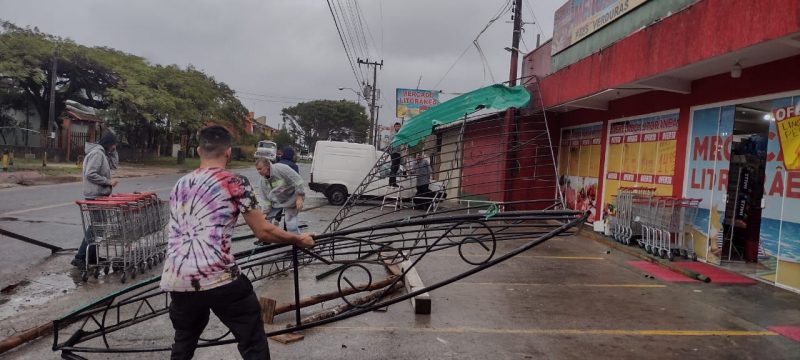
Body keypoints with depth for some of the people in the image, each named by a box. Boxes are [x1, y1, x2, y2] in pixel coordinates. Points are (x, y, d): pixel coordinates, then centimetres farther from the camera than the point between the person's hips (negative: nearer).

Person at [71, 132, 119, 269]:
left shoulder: (103, 153, 14)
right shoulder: (97, 153, -16)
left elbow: (114, 165, 18)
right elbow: (90, 174, -23)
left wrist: (112, 151, 8)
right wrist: (108, 181, -17)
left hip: (100, 195, 10)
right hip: (95, 196, -10)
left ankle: (93, 256, 20)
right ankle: (79, 258, -3)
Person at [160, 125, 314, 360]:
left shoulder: (179, 185, 18)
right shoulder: (235, 183, -1)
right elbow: (263, 232, 0)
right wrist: (299, 240, 16)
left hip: (176, 281, 6)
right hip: (219, 279, -6)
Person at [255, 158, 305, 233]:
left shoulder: (281, 168, -24)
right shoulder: (263, 180, -2)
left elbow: (298, 181, -24)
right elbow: (265, 199, 2)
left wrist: (300, 198, -24)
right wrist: (265, 213, -6)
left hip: (290, 200, -7)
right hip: (276, 203, 7)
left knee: (291, 225, -12)